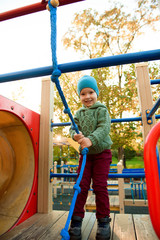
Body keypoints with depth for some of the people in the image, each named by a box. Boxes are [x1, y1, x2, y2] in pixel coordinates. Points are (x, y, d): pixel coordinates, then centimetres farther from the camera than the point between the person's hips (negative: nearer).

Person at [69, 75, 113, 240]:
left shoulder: (102, 110, -4)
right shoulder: (79, 113, 10)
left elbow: (104, 128, -18)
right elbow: (73, 127, 0)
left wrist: (91, 139, -35)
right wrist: (76, 135, -25)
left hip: (102, 153, -3)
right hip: (85, 154, 3)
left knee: (100, 186, -1)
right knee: (81, 186, 2)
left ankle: (103, 221, 18)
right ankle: (76, 220, 15)